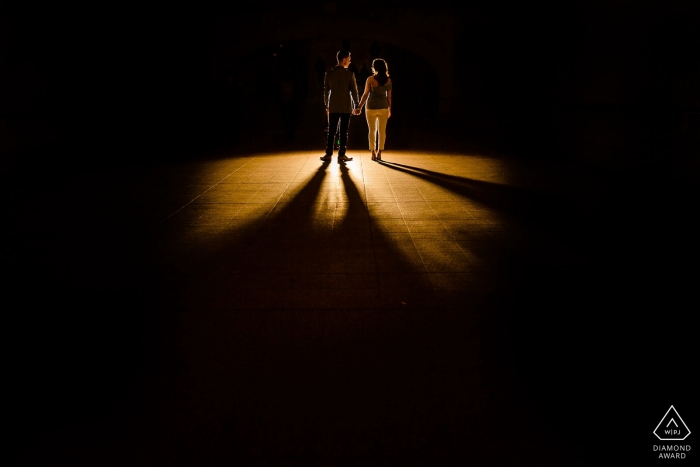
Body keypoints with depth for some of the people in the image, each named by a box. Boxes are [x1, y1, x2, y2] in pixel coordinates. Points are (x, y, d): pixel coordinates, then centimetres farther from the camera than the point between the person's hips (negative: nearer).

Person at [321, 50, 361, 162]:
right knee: (343, 132, 2)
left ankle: (329, 154, 9)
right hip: (346, 107, -3)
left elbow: (326, 91, 7)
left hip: (333, 107, 3)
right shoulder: (349, 74, -7)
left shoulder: (329, 73, 2)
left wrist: (327, 106, 15)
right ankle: (341, 155, 4)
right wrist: (357, 106, 4)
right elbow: (354, 91, -5)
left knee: (331, 131, 7)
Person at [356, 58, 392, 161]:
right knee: (382, 131, 7)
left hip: (371, 107, -2)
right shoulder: (388, 80, -1)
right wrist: (389, 108, 12)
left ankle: (373, 153, 7)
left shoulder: (370, 79, -9)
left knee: (372, 131, 8)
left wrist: (359, 107, -1)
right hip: (383, 107, 2)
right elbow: (389, 96, 3)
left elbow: (365, 94, -8)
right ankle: (379, 153, 7)